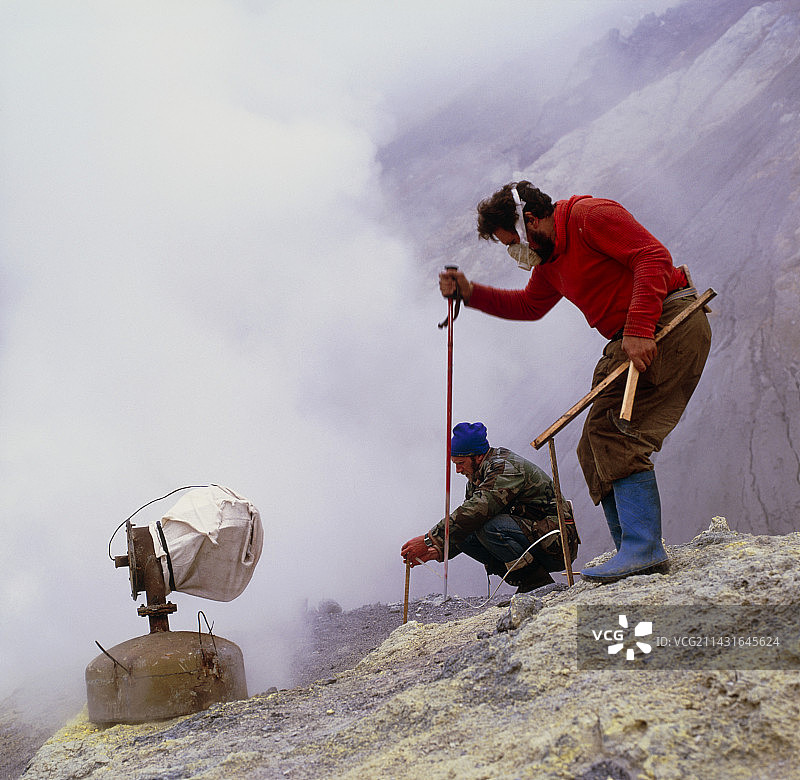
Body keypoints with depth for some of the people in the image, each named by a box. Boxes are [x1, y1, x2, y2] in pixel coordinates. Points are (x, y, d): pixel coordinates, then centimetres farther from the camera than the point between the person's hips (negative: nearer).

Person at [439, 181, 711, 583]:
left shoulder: (590, 215, -9)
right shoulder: (549, 260, 20)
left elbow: (653, 257, -19)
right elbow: (530, 305, 36)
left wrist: (637, 330, -27)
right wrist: (470, 293, 22)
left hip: (671, 322, -10)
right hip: (630, 341, 10)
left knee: (614, 431, -21)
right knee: (595, 449, 4)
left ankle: (644, 547, -26)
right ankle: (636, 558, 4)